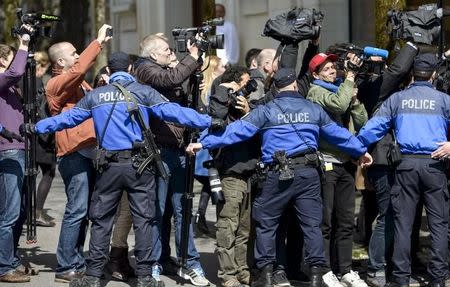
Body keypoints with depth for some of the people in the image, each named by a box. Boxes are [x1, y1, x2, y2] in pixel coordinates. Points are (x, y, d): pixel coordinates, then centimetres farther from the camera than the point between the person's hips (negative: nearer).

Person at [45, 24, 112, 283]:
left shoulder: (79, 83, 21)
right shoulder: (57, 84, -6)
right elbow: (79, 68, -24)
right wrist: (98, 42, -17)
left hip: (89, 152, 9)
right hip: (74, 154, -9)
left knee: (83, 212, 11)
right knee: (77, 210, -11)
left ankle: (77, 263, 16)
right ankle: (66, 268, -9)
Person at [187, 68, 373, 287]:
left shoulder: (266, 111, 1)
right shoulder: (313, 109, 10)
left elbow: (238, 130, -5)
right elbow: (337, 133, 20)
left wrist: (204, 143, -2)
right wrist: (361, 151, 35)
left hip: (279, 174, -2)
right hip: (308, 172, 2)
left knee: (266, 223, 10)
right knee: (312, 224, 6)